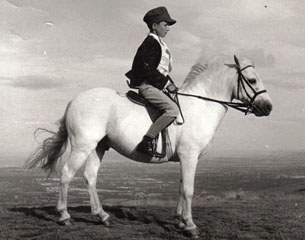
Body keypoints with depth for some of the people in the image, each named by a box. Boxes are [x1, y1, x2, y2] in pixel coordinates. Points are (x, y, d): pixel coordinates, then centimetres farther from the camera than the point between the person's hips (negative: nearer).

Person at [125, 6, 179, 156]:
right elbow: (148, 69, -20)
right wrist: (166, 83, -16)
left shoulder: (159, 44, 20)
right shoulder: (150, 43, -11)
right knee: (172, 109, -27)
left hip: (157, 85, 11)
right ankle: (146, 142, -30)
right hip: (147, 85, -11)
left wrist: (170, 84, 11)